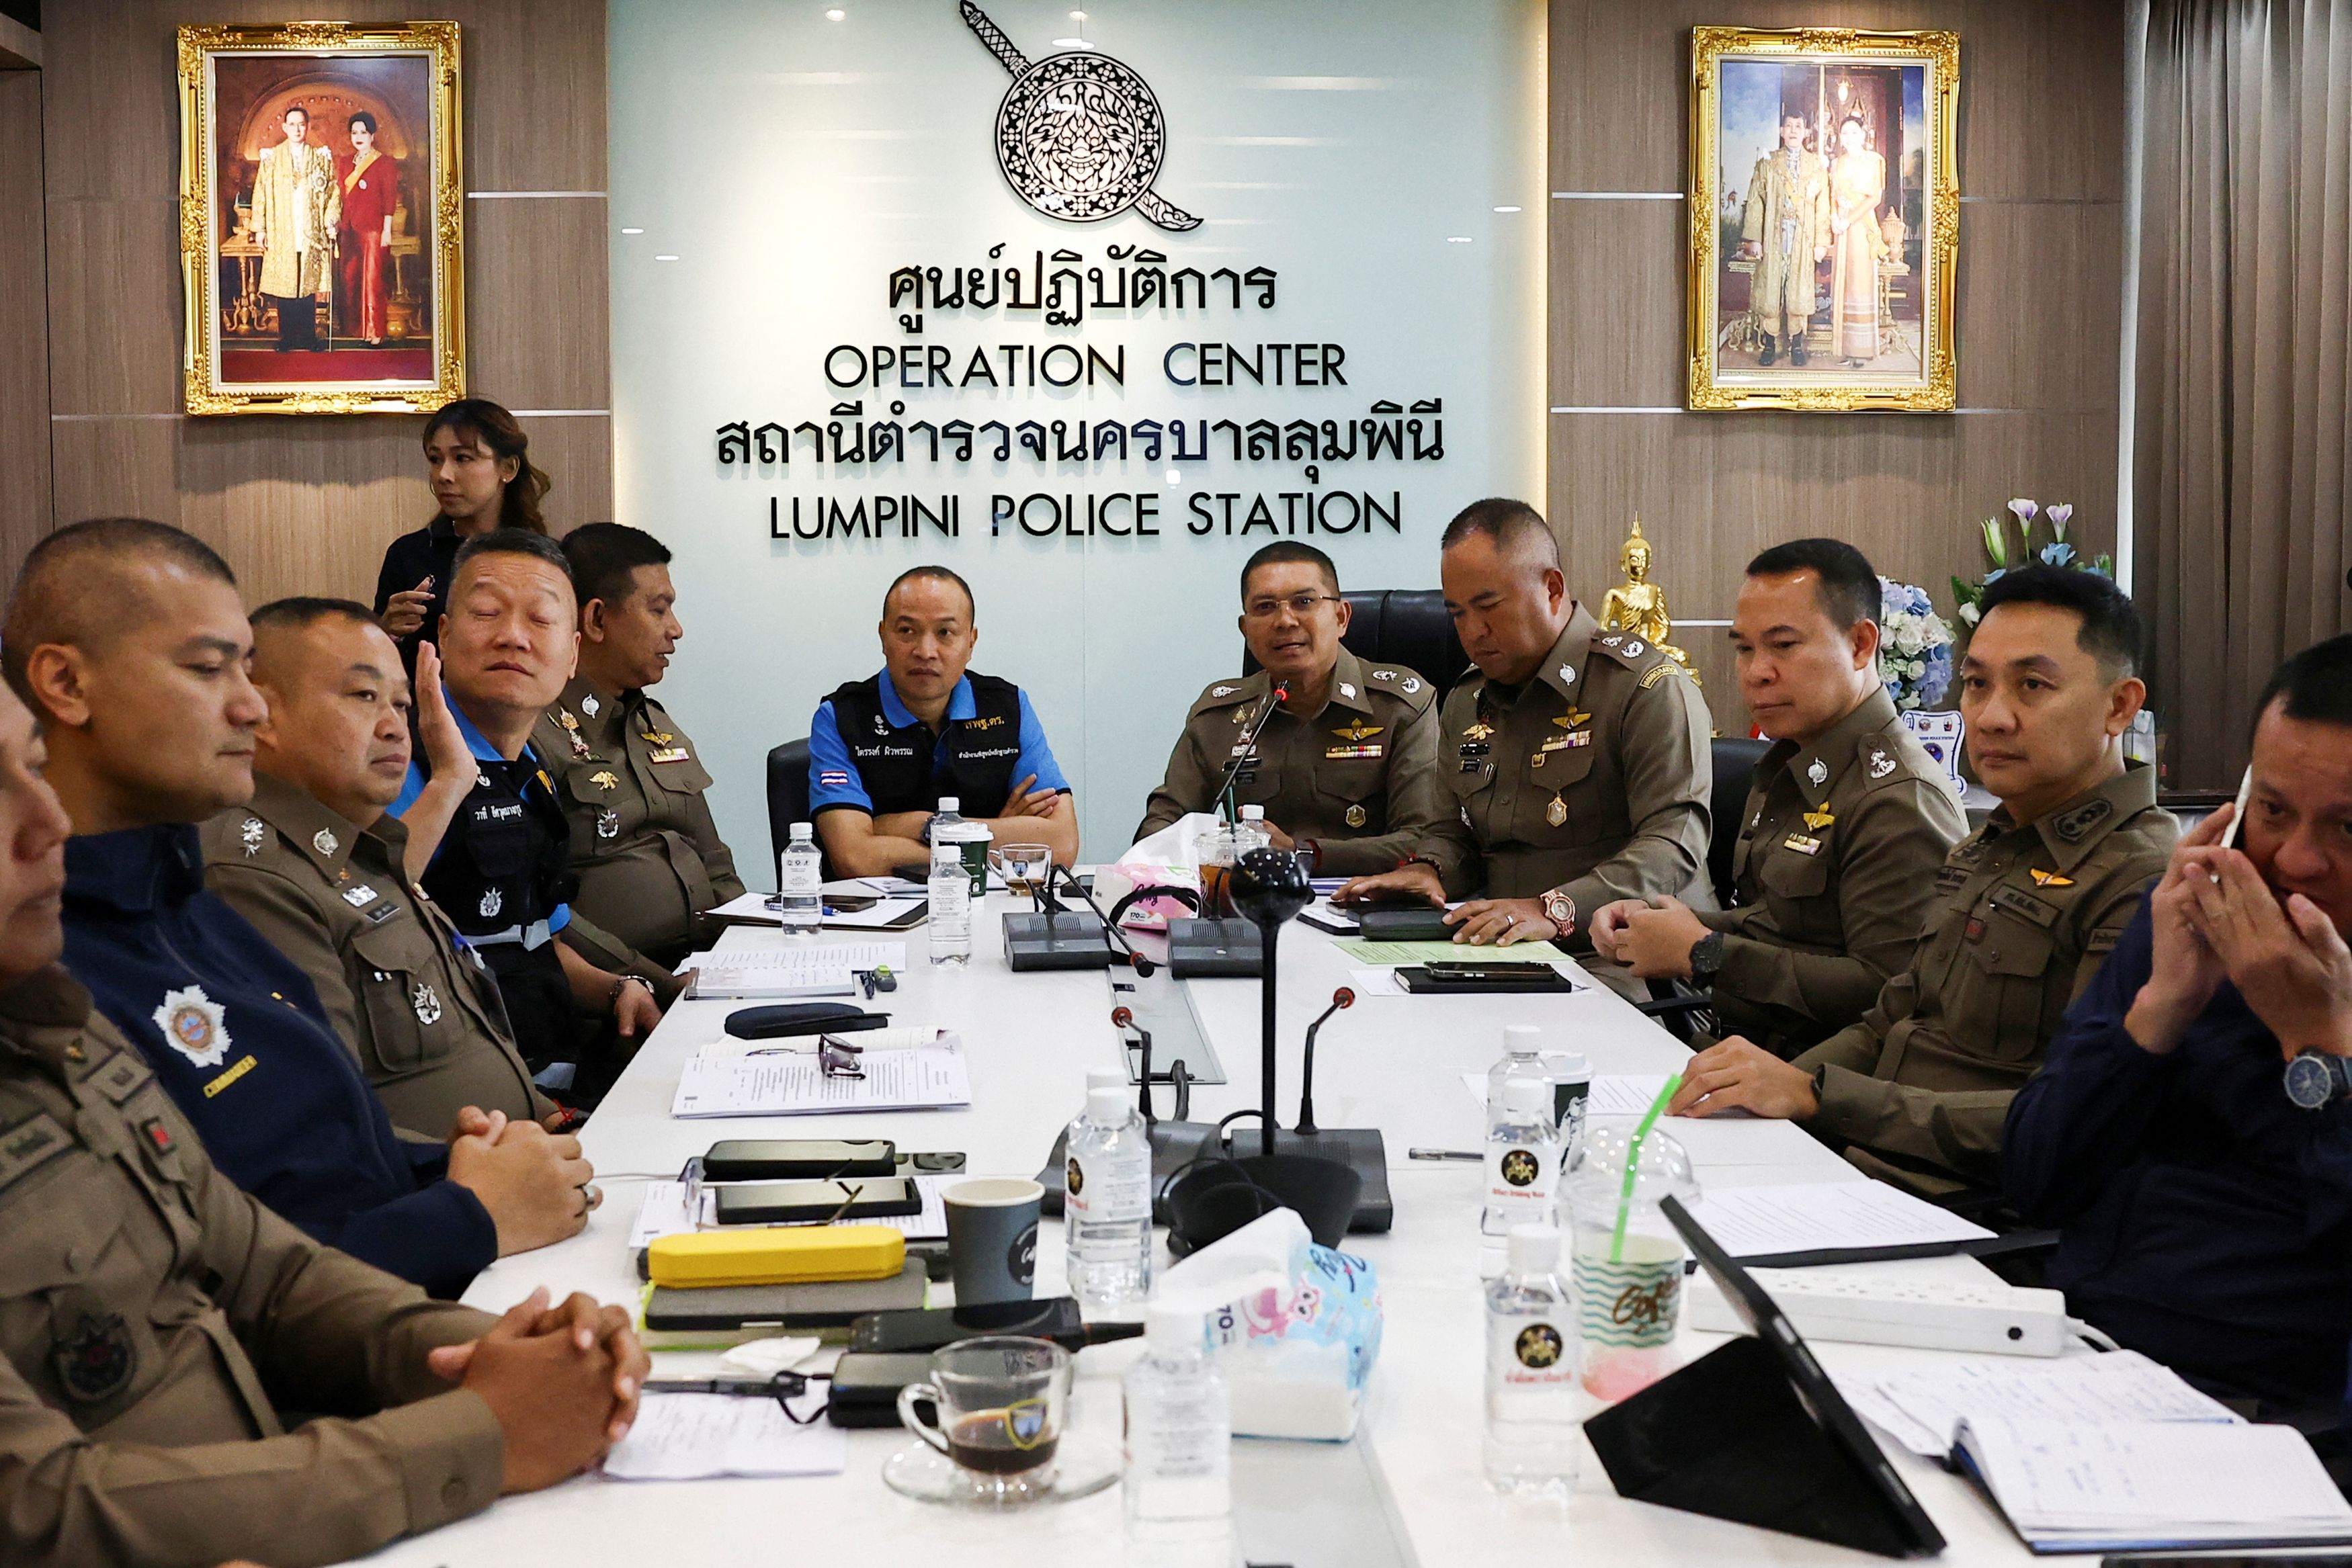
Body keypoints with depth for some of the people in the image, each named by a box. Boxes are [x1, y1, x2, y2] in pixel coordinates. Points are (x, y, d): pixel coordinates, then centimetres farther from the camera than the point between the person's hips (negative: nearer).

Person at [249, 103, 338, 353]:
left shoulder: (321, 158, 8)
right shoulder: (271, 158, 6)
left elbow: (334, 191, 9)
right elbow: (260, 194, 6)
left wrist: (330, 221, -4)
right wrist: (260, 228, 0)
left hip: (311, 235, 0)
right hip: (281, 236, 0)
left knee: (308, 285, 0)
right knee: (284, 286, 0)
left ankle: (309, 336, 8)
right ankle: (287, 338, 6)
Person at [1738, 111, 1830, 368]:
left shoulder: (1817, 165, 8)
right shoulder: (1767, 163, 6)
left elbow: (1822, 205, 6)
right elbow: (1755, 202, 2)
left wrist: (1821, 241, -1)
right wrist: (1753, 239, -6)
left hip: (1804, 239, 1)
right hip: (1772, 238, 0)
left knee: (1799, 291, 2)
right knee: (1769, 291, -1)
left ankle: (1796, 345, 11)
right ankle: (1770, 345, 8)